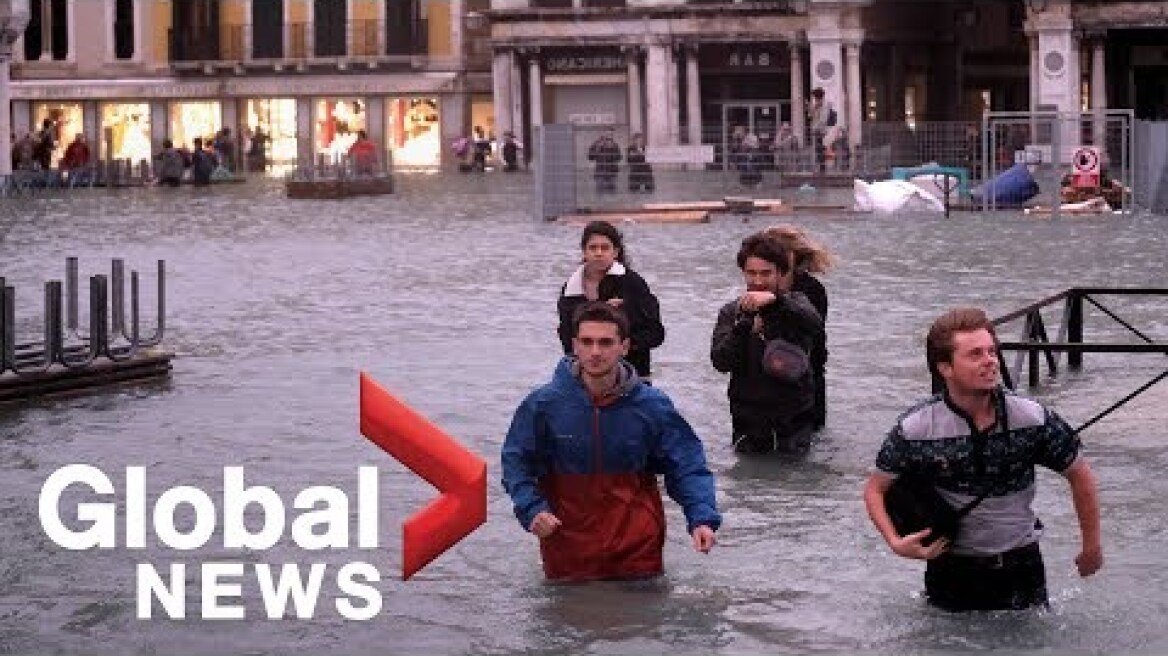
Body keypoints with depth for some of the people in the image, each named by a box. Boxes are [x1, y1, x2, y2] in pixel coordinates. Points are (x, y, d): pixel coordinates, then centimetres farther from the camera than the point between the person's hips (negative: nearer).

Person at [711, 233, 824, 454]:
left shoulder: (794, 302, 2)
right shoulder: (731, 312, 4)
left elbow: (815, 325, -23)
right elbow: (721, 362, -9)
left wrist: (775, 300, -37)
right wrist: (744, 326, -25)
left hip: (794, 420, -1)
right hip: (747, 420, 1)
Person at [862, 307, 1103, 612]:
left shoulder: (1032, 420, -11)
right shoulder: (915, 430, -13)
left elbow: (1079, 475, 3)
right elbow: (875, 488, 0)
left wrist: (1091, 547, 10)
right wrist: (895, 542, -16)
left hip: (1021, 567, 1)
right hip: (951, 571, -1)